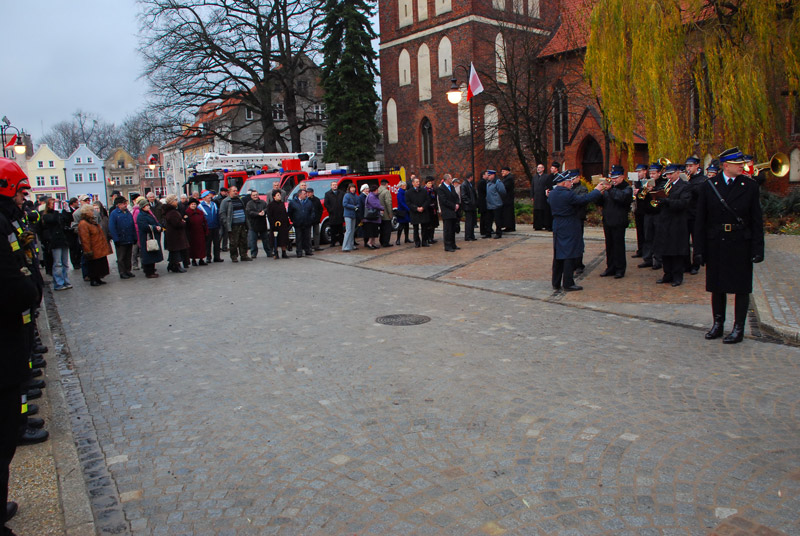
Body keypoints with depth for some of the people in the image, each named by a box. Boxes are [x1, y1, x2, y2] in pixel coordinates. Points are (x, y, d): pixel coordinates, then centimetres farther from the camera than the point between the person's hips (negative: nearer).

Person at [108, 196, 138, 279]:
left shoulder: (128, 213, 10)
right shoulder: (114, 213, -8)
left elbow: (133, 226, 13)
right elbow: (111, 228, -12)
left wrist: (134, 237, 8)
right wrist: (116, 239, -17)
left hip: (129, 240, 5)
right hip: (120, 241, -5)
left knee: (128, 257, 13)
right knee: (121, 258, 4)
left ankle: (127, 271, 22)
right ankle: (122, 273, 10)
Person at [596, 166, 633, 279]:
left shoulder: (627, 188, -3)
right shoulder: (609, 187, 14)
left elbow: (622, 197, -25)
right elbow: (601, 203, 12)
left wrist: (610, 189, -23)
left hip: (619, 222, -6)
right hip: (607, 221, 6)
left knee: (618, 245, -2)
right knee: (609, 245, 10)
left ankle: (620, 269, 6)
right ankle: (610, 267, 19)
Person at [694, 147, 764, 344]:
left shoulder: (750, 186, 1)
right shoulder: (709, 186, 1)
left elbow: (756, 220, 1)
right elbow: (700, 220, 1)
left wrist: (757, 248, -6)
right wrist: (699, 249, -3)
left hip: (741, 245, 0)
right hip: (716, 244, 1)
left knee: (742, 287, 5)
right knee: (717, 286, 10)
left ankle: (738, 328, 15)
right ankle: (718, 324, 24)